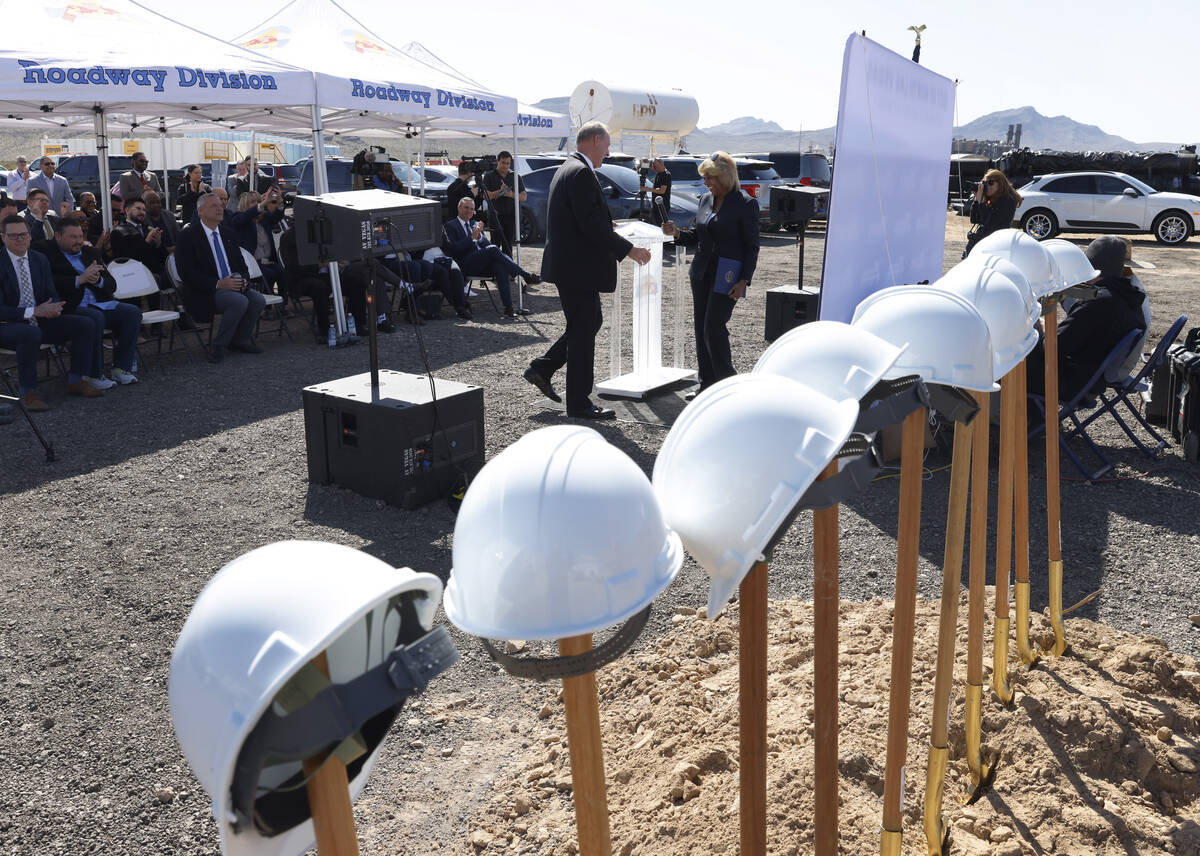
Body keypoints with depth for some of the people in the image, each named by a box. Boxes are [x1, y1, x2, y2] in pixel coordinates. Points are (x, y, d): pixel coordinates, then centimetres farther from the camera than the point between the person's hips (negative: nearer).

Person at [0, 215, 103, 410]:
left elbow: (52, 295, 10)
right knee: (31, 334, -39)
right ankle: (27, 392, -24)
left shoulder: (40, 259, 7)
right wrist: (33, 311, -28)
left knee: (86, 324, -10)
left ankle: (76, 381, 0)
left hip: (40, 322, 6)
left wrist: (54, 307, -15)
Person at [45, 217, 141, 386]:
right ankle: (94, 375, -23)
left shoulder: (90, 253, 21)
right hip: (72, 309, -6)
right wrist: (80, 279, -20)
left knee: (133, 312, -16)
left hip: (101, 303, 7)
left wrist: (98, 280, -6)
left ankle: (121, 368, -12)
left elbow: (112, 285, 15)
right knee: (95, 317, -35)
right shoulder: (49, 256, 1)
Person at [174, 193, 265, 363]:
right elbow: (187, 273, -13)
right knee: (240, 301, -31)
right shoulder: (188, 236, -5)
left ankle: (240, 340, 2)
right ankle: (219, 346, -13)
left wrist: (243, 279, -7)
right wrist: (218, 284, -23)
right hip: (204, 294, -6)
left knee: (258, 300, -20)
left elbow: (241, 264, 18)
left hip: (233, 285, 7)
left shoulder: (227, 234, 16)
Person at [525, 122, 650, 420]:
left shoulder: (567, 169, 16)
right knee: (583, 331, -2)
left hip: (569, 264, 10)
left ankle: (542, 369, 22)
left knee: (591, 322, 19)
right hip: (578, 267, -10)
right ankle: (579, 404, 8)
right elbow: (592, 224, -23)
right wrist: (628, 249, -19)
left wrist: (606, 228, 20)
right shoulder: (581, 173, -17)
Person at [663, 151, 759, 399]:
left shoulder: (745, 204, -8)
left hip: (727, 275, -7)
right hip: (702, 272, 7)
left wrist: (743, 281, -14)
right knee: (701, 329, 8)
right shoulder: (705, 200, 10)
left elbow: (751, 247, -7)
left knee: (714, 329, -9)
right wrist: (677, 232, -1)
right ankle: (707, 383, 18)